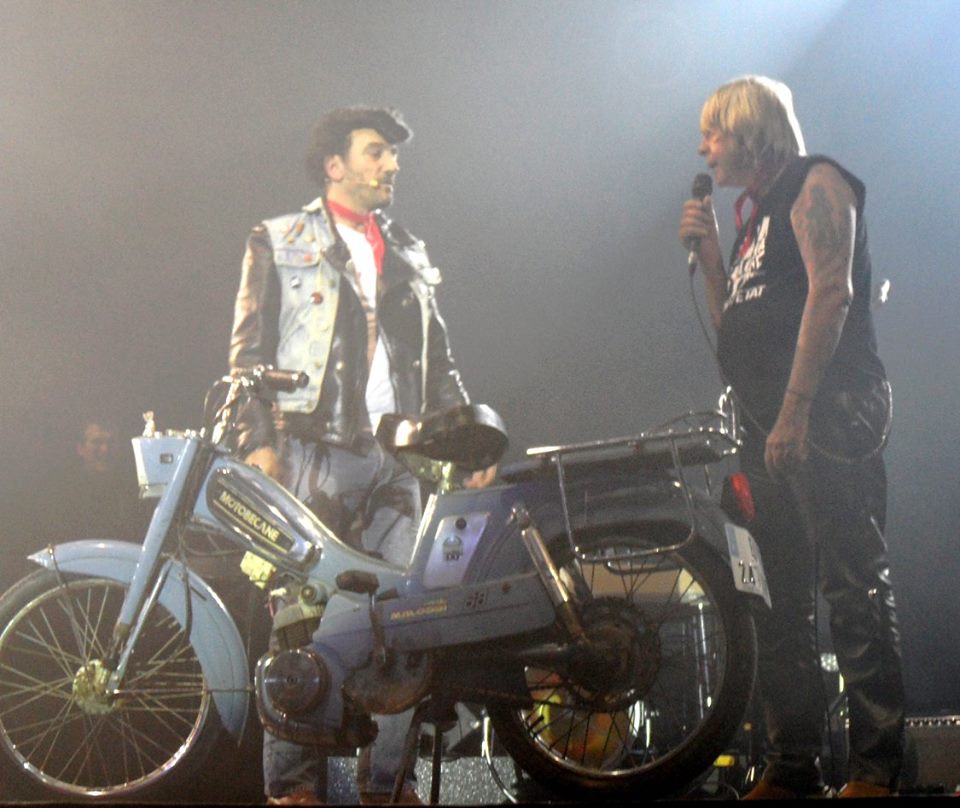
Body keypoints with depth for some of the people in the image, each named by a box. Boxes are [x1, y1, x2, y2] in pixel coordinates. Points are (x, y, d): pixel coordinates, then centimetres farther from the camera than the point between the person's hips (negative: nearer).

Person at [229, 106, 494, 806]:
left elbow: (439, 358, 23)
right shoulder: (278, 242, 10)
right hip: (314, 453, -4)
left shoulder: (411, 256, 23)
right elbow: (249, 349, 2)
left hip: (395, 458, 4)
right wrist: (258, 440, -10)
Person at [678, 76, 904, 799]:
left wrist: (795, 410, -21)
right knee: (779, 603, 7)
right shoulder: (756, 211, 24)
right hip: (771, 427, 9)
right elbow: (735, 324, 24)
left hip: (828, 415, -9)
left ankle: (876, 768, -9)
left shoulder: (815, 182, -1)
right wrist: (709, 252, 12)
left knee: (853, 590, -11)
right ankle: (792, 766, 12)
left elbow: (830, 290, -15)